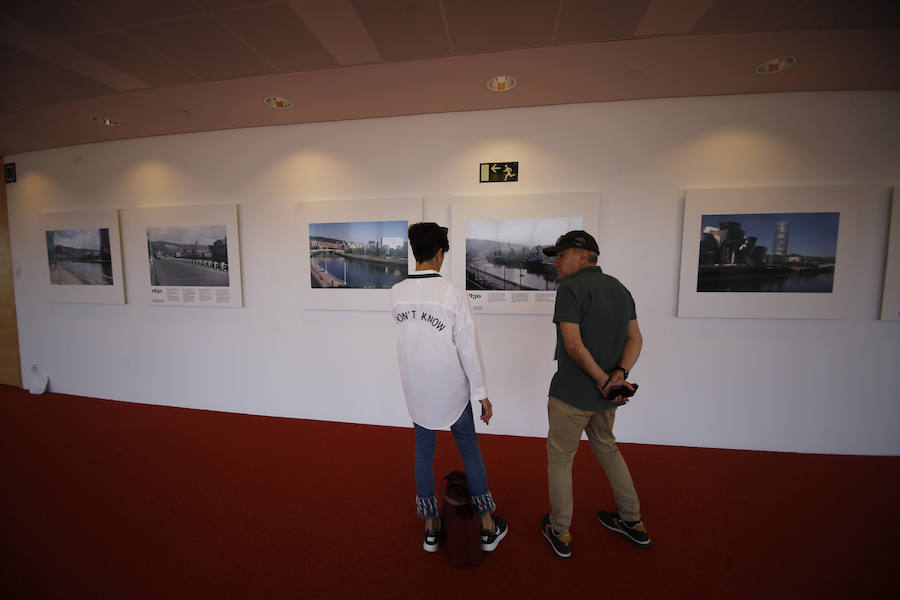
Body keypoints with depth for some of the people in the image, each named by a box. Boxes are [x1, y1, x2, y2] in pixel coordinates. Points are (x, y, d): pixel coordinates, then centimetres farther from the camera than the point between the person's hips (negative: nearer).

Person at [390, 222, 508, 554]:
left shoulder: (396, 293, -5)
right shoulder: (454, 293, -18)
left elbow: (407, 334, 5)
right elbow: (468, 346, -16)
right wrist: (481, 393, -6)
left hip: (415, 388, 4)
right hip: (451, 388, -3)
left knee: (423, 451, 18)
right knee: (470, 450, 15)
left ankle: (431, 529, 35)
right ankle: (488, 527, 32)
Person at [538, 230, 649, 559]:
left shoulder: (571, 289, -17)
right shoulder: (620, 288, 8)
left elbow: (574, 345, -24)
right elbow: (635, 339, 5)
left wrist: (605, 381, -14)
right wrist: (619, 374, -7)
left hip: (572, 395, -7)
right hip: (606, 395, 8)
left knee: (560, 458, 12)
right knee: (606, 448, 28)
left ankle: (560, 533, 28)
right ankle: (633, 522, 43)